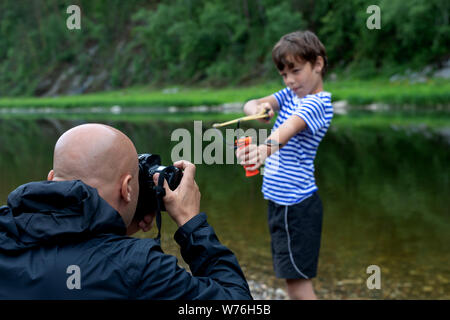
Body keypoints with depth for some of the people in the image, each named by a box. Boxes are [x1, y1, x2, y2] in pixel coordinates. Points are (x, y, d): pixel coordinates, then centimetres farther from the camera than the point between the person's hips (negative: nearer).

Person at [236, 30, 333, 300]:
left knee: (298, 283, -8)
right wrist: (257, 110, -25)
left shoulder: (317, 103, -15)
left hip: (298, 204, -9)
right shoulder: (290, 95, 11)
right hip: (279, 200, 9)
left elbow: (289, 129, -36)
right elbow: (250, 105, -1)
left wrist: (267, 147, -55)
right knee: (293, 278, 15)